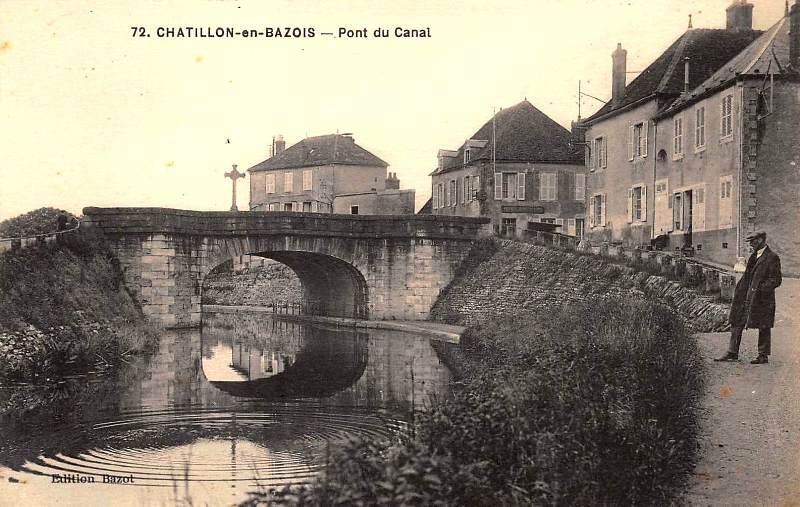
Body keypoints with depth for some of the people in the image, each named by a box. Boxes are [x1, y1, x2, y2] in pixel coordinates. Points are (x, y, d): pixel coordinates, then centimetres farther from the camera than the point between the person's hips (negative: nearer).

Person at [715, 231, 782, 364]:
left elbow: (776, 280, -13)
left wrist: (760, 288, -21)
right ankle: (732, 353, 13)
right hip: (746, 298, 8)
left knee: (763, 328, 3)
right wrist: (739, 291, 13)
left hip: (762, 299, -8)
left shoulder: (772, 258, -10)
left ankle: (763, 356, 13)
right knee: (736, 324, 7)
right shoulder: (753, 256, 15)